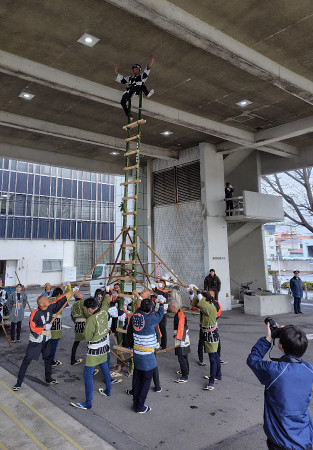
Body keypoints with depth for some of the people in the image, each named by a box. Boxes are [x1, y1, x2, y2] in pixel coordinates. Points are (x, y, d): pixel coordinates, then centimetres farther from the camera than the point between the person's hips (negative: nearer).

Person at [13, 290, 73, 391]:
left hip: (46, 339, 6)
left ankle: (49, 379, 33)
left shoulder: (50, 308, -7)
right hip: (36, 341, -6)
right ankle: (19, 382, 13)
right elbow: (33, 328, -20)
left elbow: (60, 301, -2)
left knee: (48, 359, 17)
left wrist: (71, 291, -3)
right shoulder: (35, 313, -23)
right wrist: (44, 327, -22)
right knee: (27, 360, 1)